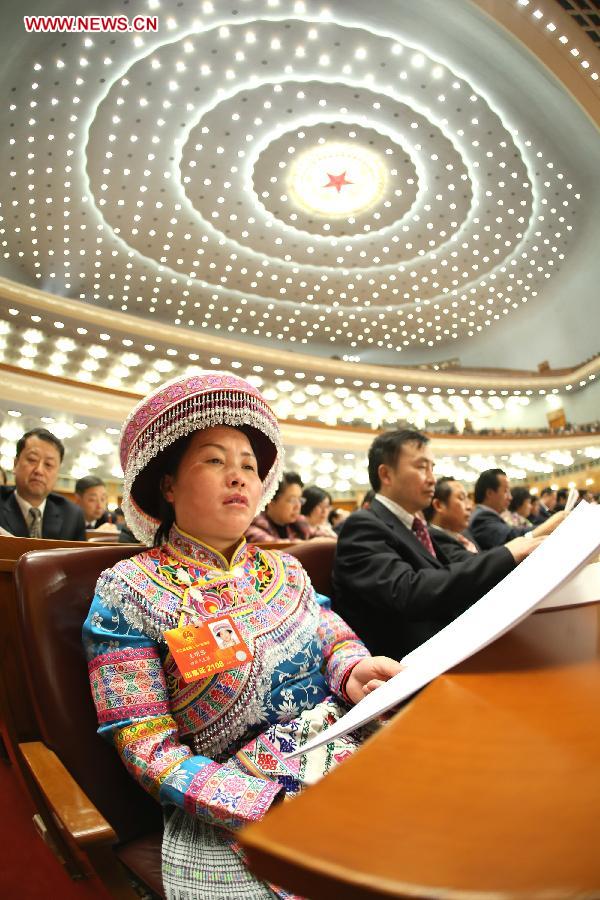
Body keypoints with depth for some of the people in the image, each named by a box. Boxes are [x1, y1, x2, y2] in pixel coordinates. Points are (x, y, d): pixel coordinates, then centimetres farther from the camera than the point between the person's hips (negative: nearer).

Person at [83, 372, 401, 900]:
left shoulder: (284, 572, 10)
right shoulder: (130, 591, -6)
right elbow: (149, 749, -9)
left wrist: (354, 670, -15)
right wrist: (270, 805, -20)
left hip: (351, 756, 5)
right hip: (237, 815, -4)